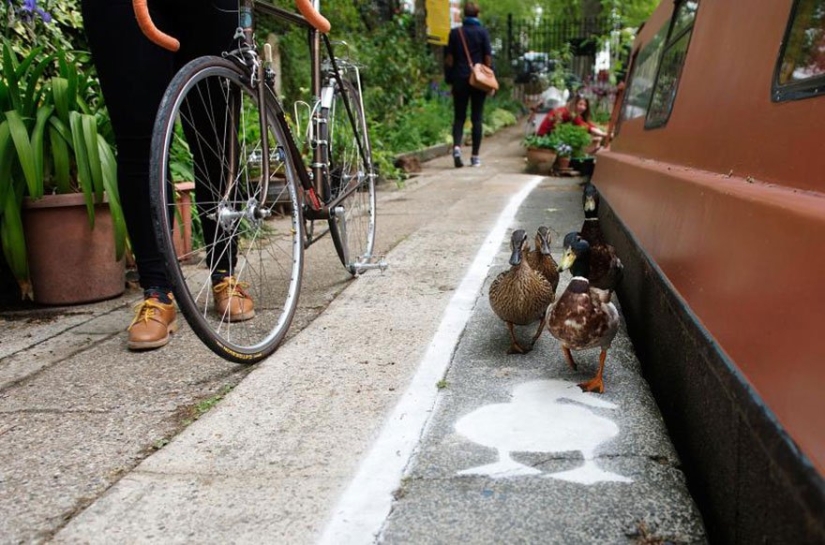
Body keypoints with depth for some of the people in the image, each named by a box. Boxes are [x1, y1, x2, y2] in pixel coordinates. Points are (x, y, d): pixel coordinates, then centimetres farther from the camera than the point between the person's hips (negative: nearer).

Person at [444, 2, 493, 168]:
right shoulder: (482, 32, -1)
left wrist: (449, 78, 10)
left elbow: (449, 58, 4)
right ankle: (475, 156, 5)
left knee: (459, 117, 7)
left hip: (459, 79, 1)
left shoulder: (455, 32, 4)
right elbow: (488, 58, -2)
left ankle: (457, 146, -17)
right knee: (476, 118, 4)